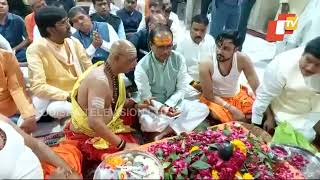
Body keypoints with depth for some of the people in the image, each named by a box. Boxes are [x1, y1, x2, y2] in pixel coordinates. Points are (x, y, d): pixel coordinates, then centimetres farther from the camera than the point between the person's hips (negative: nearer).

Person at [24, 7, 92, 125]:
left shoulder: (74, 42, 1)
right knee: (57, 110, -38)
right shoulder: (36, 49, -15)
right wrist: (68, 97, -27)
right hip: (55, 97, -5)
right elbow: (38, 86, -21)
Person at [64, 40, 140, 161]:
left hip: (105, 126, 8)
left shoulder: (113, 73, -4)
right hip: (87, 136, -8)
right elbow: (94, 123, -37)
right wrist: (122, 145, -31)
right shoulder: (99, 80, -31)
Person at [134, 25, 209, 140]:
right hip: (153, 107, -4)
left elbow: (181, 89, -5)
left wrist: (169, 105, -21)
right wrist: (161, 108, -34)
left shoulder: (179, 59, -8)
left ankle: (166, 131, -20)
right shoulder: (142, 67, -19)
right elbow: (146, 98, -16)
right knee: (147, 123, -36)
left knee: (203, 109, -14)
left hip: (174, 103, 4)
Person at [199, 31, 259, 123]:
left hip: (237, 95, 3)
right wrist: (232, 109, -25)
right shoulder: (206, 64, -27)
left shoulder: (243, 59, -22)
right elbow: (209, 95, -18)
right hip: (214, 99, -3)